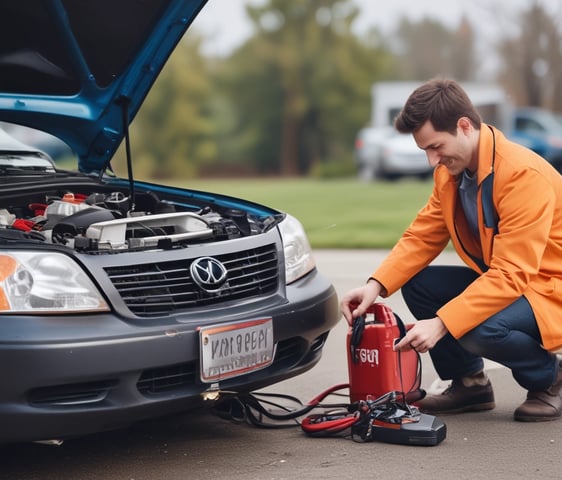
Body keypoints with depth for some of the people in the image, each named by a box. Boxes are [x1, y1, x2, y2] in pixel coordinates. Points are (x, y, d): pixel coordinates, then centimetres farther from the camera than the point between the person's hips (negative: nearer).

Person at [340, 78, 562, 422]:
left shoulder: (524, 174, -28)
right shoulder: (450, 172, -1)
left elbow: (511, 274, -32)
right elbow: (423, 237, 1)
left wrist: (441, 323, -35)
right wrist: (376, 286, -16)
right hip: (501, 280, 9)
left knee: (480, 330, -33)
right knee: (417, 284, -6)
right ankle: (470, 383, 10)